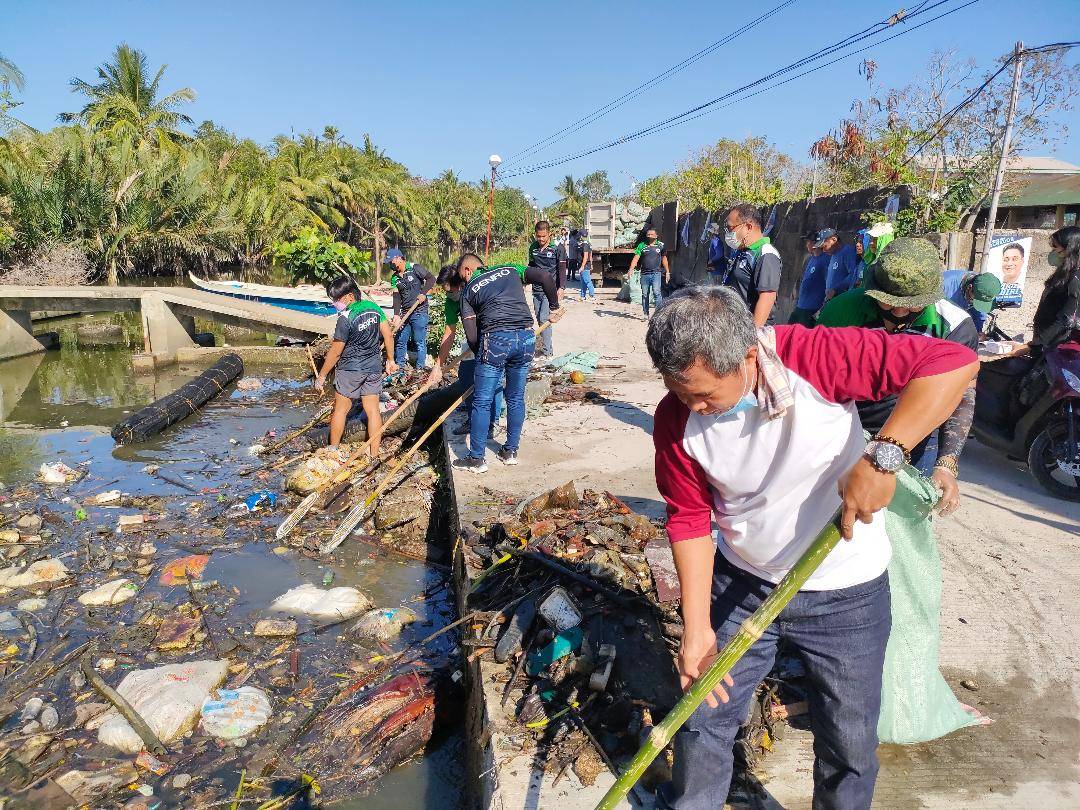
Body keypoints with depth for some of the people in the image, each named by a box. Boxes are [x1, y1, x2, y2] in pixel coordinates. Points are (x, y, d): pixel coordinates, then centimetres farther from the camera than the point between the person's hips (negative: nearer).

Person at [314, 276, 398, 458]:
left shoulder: (345, 318, -20)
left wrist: (322, 375, -5)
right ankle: (374, 453, 12)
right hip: (374, 368, 6)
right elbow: (388, 334, 3)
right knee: (373, 410, 7)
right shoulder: (374, 307, -2)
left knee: (340, 410, 11)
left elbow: (335, 352, -15)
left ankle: (333, 450, 23)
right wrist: (390, 360, 14)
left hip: (350, 370, -6)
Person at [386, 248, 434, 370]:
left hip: (419, 311, -6)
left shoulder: (415, 268, -6)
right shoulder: (395, 278, 10)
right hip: (405, 313, 6)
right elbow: (396, 297, 3)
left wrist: (424, 293, -18)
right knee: (401, 340, 10)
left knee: (420, 341, -2)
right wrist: (396, 315, -8)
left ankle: (420, 367, 6)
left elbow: (431, 278, -7)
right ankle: (399, 365, 22)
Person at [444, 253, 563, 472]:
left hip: (495, 339, -4)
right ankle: (511, 452, 27)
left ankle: (476, 459, 11)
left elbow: (471, 334, 4)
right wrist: (554, 307, 16)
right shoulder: (510, 270, 18)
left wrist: (481, 355, 19)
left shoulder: (468, 291, 12)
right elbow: (545, 276, 5)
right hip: (526, 337, 4)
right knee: (516, 398, 17)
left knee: (481, 402, 6)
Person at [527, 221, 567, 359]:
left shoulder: (557, 248, -6)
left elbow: (562, 269, -6)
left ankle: (547, 351, -10)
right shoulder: (533, 248, 9)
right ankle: (546, 345, 19)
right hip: (536, 289, 6)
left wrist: (561, 288, -13)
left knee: (544, 318, -13)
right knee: (539, 319, 8)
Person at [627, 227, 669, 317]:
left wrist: (667, 272, 11)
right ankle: (646, 314, 14)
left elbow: (664, 259, 14)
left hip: (656, 273, -2)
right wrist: (631, 269, -14)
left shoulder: (660, 245, 8)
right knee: (645, 294, 6)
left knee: (656, 292, -13)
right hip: (644, 274, 2)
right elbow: (636, 258, -1)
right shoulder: (641, 245, 7)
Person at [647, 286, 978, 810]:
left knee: (850, 746, 15)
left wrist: (881, 455, -39)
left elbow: (953, 361, -29)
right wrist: (697, 628, -15)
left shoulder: (813, 357, -28)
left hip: (845, 594, -2)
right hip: (740, 585, 2)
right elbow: (690, 520, -10)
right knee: (704, 717, 14)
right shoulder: (676, 418, -17)